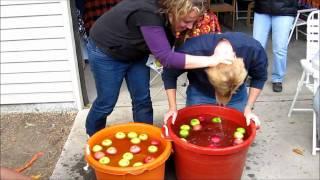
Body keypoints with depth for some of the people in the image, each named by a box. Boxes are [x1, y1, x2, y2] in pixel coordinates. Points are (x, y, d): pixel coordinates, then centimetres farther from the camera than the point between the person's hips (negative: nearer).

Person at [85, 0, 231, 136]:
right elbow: (166, 58, -42)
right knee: (107, 102, 6)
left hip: (135, 53, 6)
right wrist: (210, 60, -40)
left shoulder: (169, 14, -16)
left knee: (142, 100, 4)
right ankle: (93, 137, 32)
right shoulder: (148, 14, -39)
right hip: (106, 51, -6)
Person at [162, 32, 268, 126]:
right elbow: (169, 75, -18)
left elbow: (260, 77, -9)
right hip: (199, 94, -1)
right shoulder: (191, 51, -37)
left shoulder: (253, 50, -31)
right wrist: (173, 108, -19)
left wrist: (248, 109, -13)